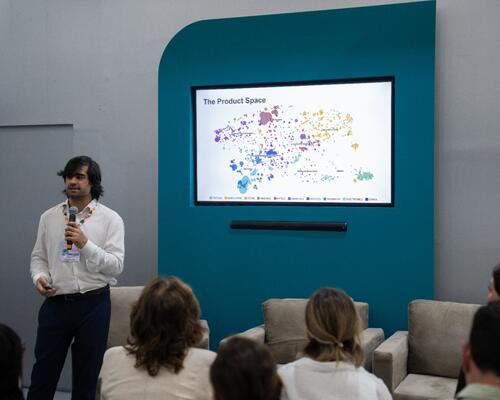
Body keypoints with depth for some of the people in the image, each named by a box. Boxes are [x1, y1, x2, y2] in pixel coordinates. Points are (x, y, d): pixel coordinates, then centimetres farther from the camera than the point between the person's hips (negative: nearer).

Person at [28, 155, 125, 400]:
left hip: (93, 305, -2)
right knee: (43, 372, 7)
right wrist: (39, 277, -10)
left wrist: (85, 244, -21)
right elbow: (38, 257, 11)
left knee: (86, 378, 9)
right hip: (56, 303, 2)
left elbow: (116, 266, -10)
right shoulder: (49, 217, 7)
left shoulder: (110, 219, -3)